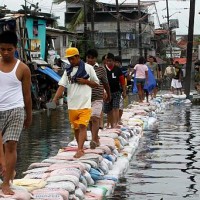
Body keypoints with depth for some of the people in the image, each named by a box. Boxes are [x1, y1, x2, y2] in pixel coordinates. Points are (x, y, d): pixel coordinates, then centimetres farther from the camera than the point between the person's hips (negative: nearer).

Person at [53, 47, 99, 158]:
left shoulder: (88, 68, 2)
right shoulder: (68, 71, 11)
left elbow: (96, 83, 8)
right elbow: (62, 85, 2)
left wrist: (85, 81, -10)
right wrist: (55, 98, -12)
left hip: (84, 104, -4)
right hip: (72, 104, 5)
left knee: (82, 126, -14)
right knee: (75, 128, 12)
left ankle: (79, 150, -17)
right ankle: (81, 148, 24)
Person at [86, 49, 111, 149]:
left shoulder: (101, 69, -2)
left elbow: (105, 83, 9)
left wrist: (108, 95, 19)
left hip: (97, 98, -4)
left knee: (95, 118, -19)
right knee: (90, 120, 11)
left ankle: (94, 140, -23)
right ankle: (96, 139, 26)